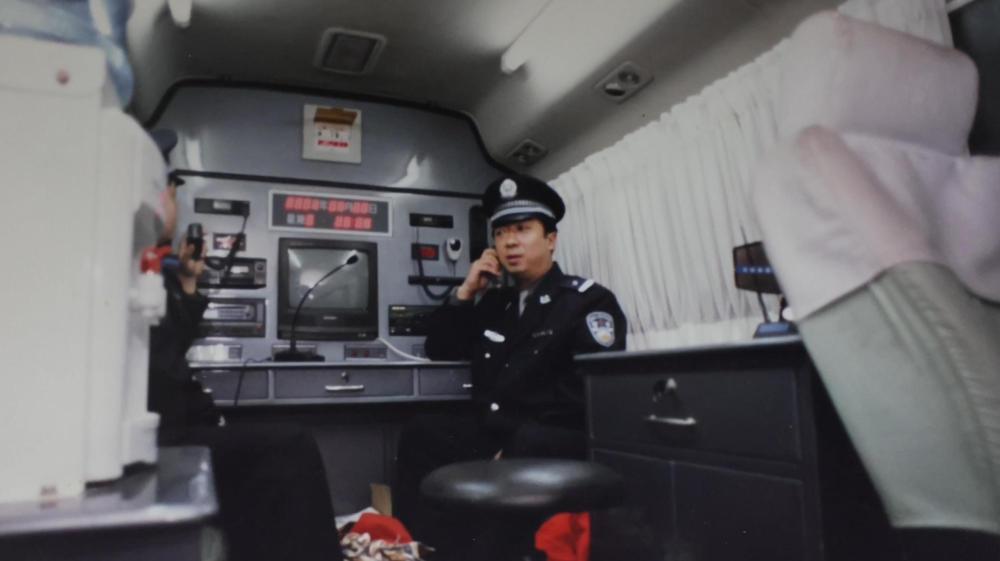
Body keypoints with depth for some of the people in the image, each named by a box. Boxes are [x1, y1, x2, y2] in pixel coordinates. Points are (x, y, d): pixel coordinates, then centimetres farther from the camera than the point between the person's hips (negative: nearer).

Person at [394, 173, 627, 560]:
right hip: (493, 437, 6)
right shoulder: (494, 302, 19)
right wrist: (466, 292, 8)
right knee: (421, 434, -16)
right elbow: (438, 350, 21)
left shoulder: (589, 300, -3)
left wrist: (516, 446, -21)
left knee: (528, 445, -36)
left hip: (560, 443, -6)